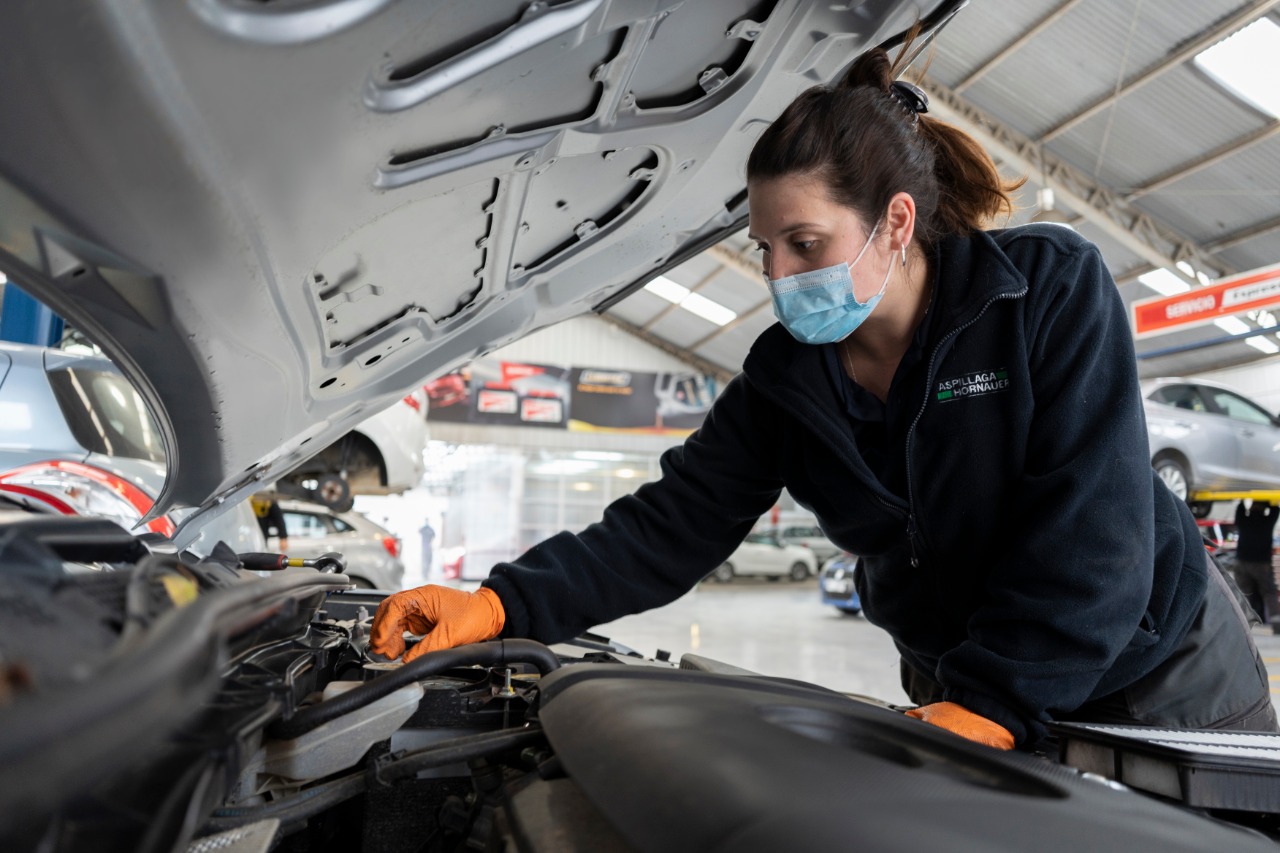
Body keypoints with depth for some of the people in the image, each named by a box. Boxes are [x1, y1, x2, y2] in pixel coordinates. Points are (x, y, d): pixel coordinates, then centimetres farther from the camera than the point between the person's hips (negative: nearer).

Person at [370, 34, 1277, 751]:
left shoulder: (1053, 286, -22)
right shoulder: (784, 379, -12)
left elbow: (1092, 525, -26)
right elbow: (669, 526, -17)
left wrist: (992, 702, -32)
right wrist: (501, 605, -29)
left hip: (1159, 670, -2)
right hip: (956, 691, 3)